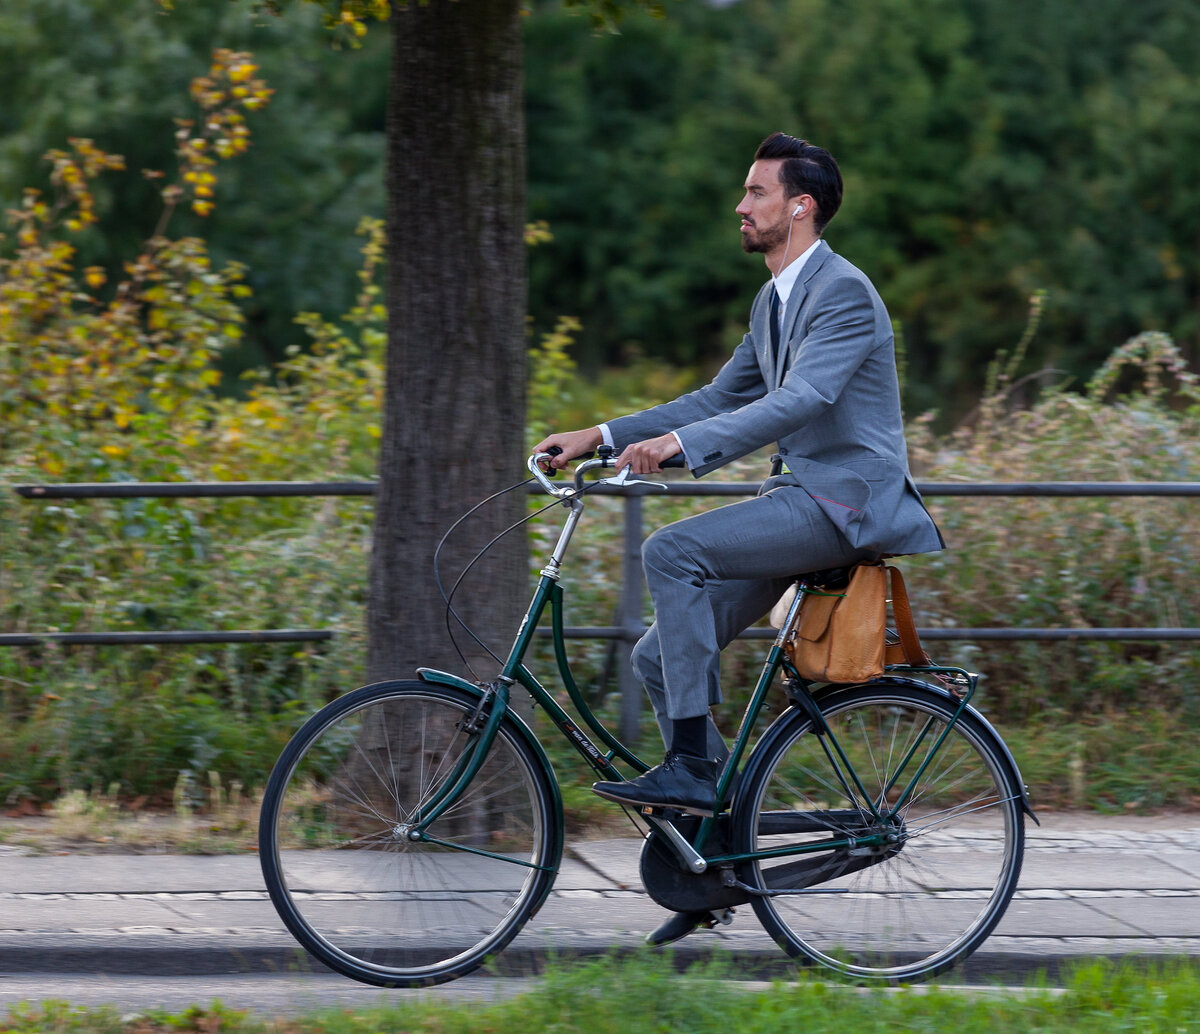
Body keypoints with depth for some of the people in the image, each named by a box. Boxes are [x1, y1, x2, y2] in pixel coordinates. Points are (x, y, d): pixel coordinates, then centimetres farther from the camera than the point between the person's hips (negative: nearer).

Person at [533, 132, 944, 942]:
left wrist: (680, 444, -38)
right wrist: (602, 436, 12)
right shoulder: (774, 300, 18)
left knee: (672, 552, -26)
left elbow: (802, 399, -28)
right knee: (661, 657, 0)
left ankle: (693, 765, -23)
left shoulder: (843, 293, -13)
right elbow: (721, 399, 22)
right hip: (799, 500, 10)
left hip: (847, 501, -9)